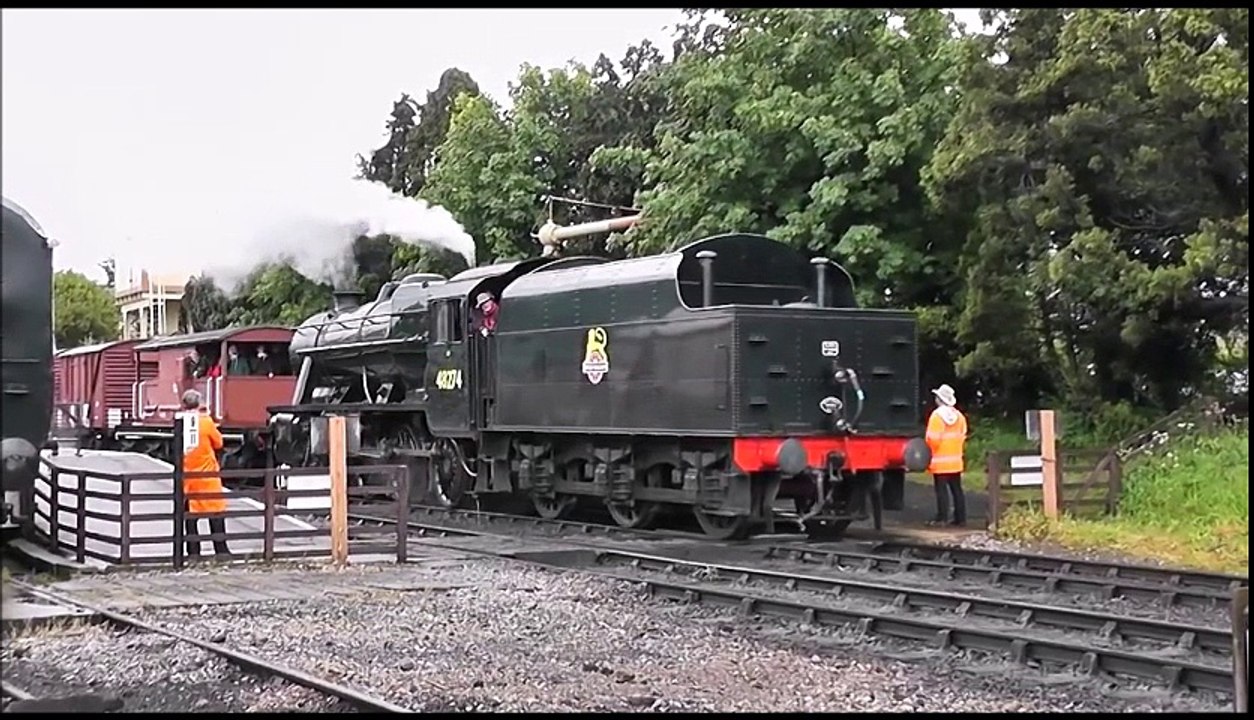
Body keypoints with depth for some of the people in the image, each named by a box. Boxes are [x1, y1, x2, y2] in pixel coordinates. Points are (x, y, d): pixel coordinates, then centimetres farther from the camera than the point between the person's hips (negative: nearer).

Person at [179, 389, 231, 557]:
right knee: (216, 511, 3)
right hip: (207, 473, -3)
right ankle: (220, 549, 2)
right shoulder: (206, 421, -11)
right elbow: (218, 443, -1)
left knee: (190, 513, 8)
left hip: (187, 474, 3)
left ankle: (193, 551, 8)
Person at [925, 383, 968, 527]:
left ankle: (942, 517, -3)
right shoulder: (959, 415, 7)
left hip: (940, 462, -6)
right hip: (956, 462, 6)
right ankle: (960, 518, 10)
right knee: (957, 489, 9)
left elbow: (932, 439, -15)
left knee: (941, 490, -2)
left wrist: (929, 456, -2)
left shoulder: (937, 415, -13)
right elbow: (962, 437, 11)